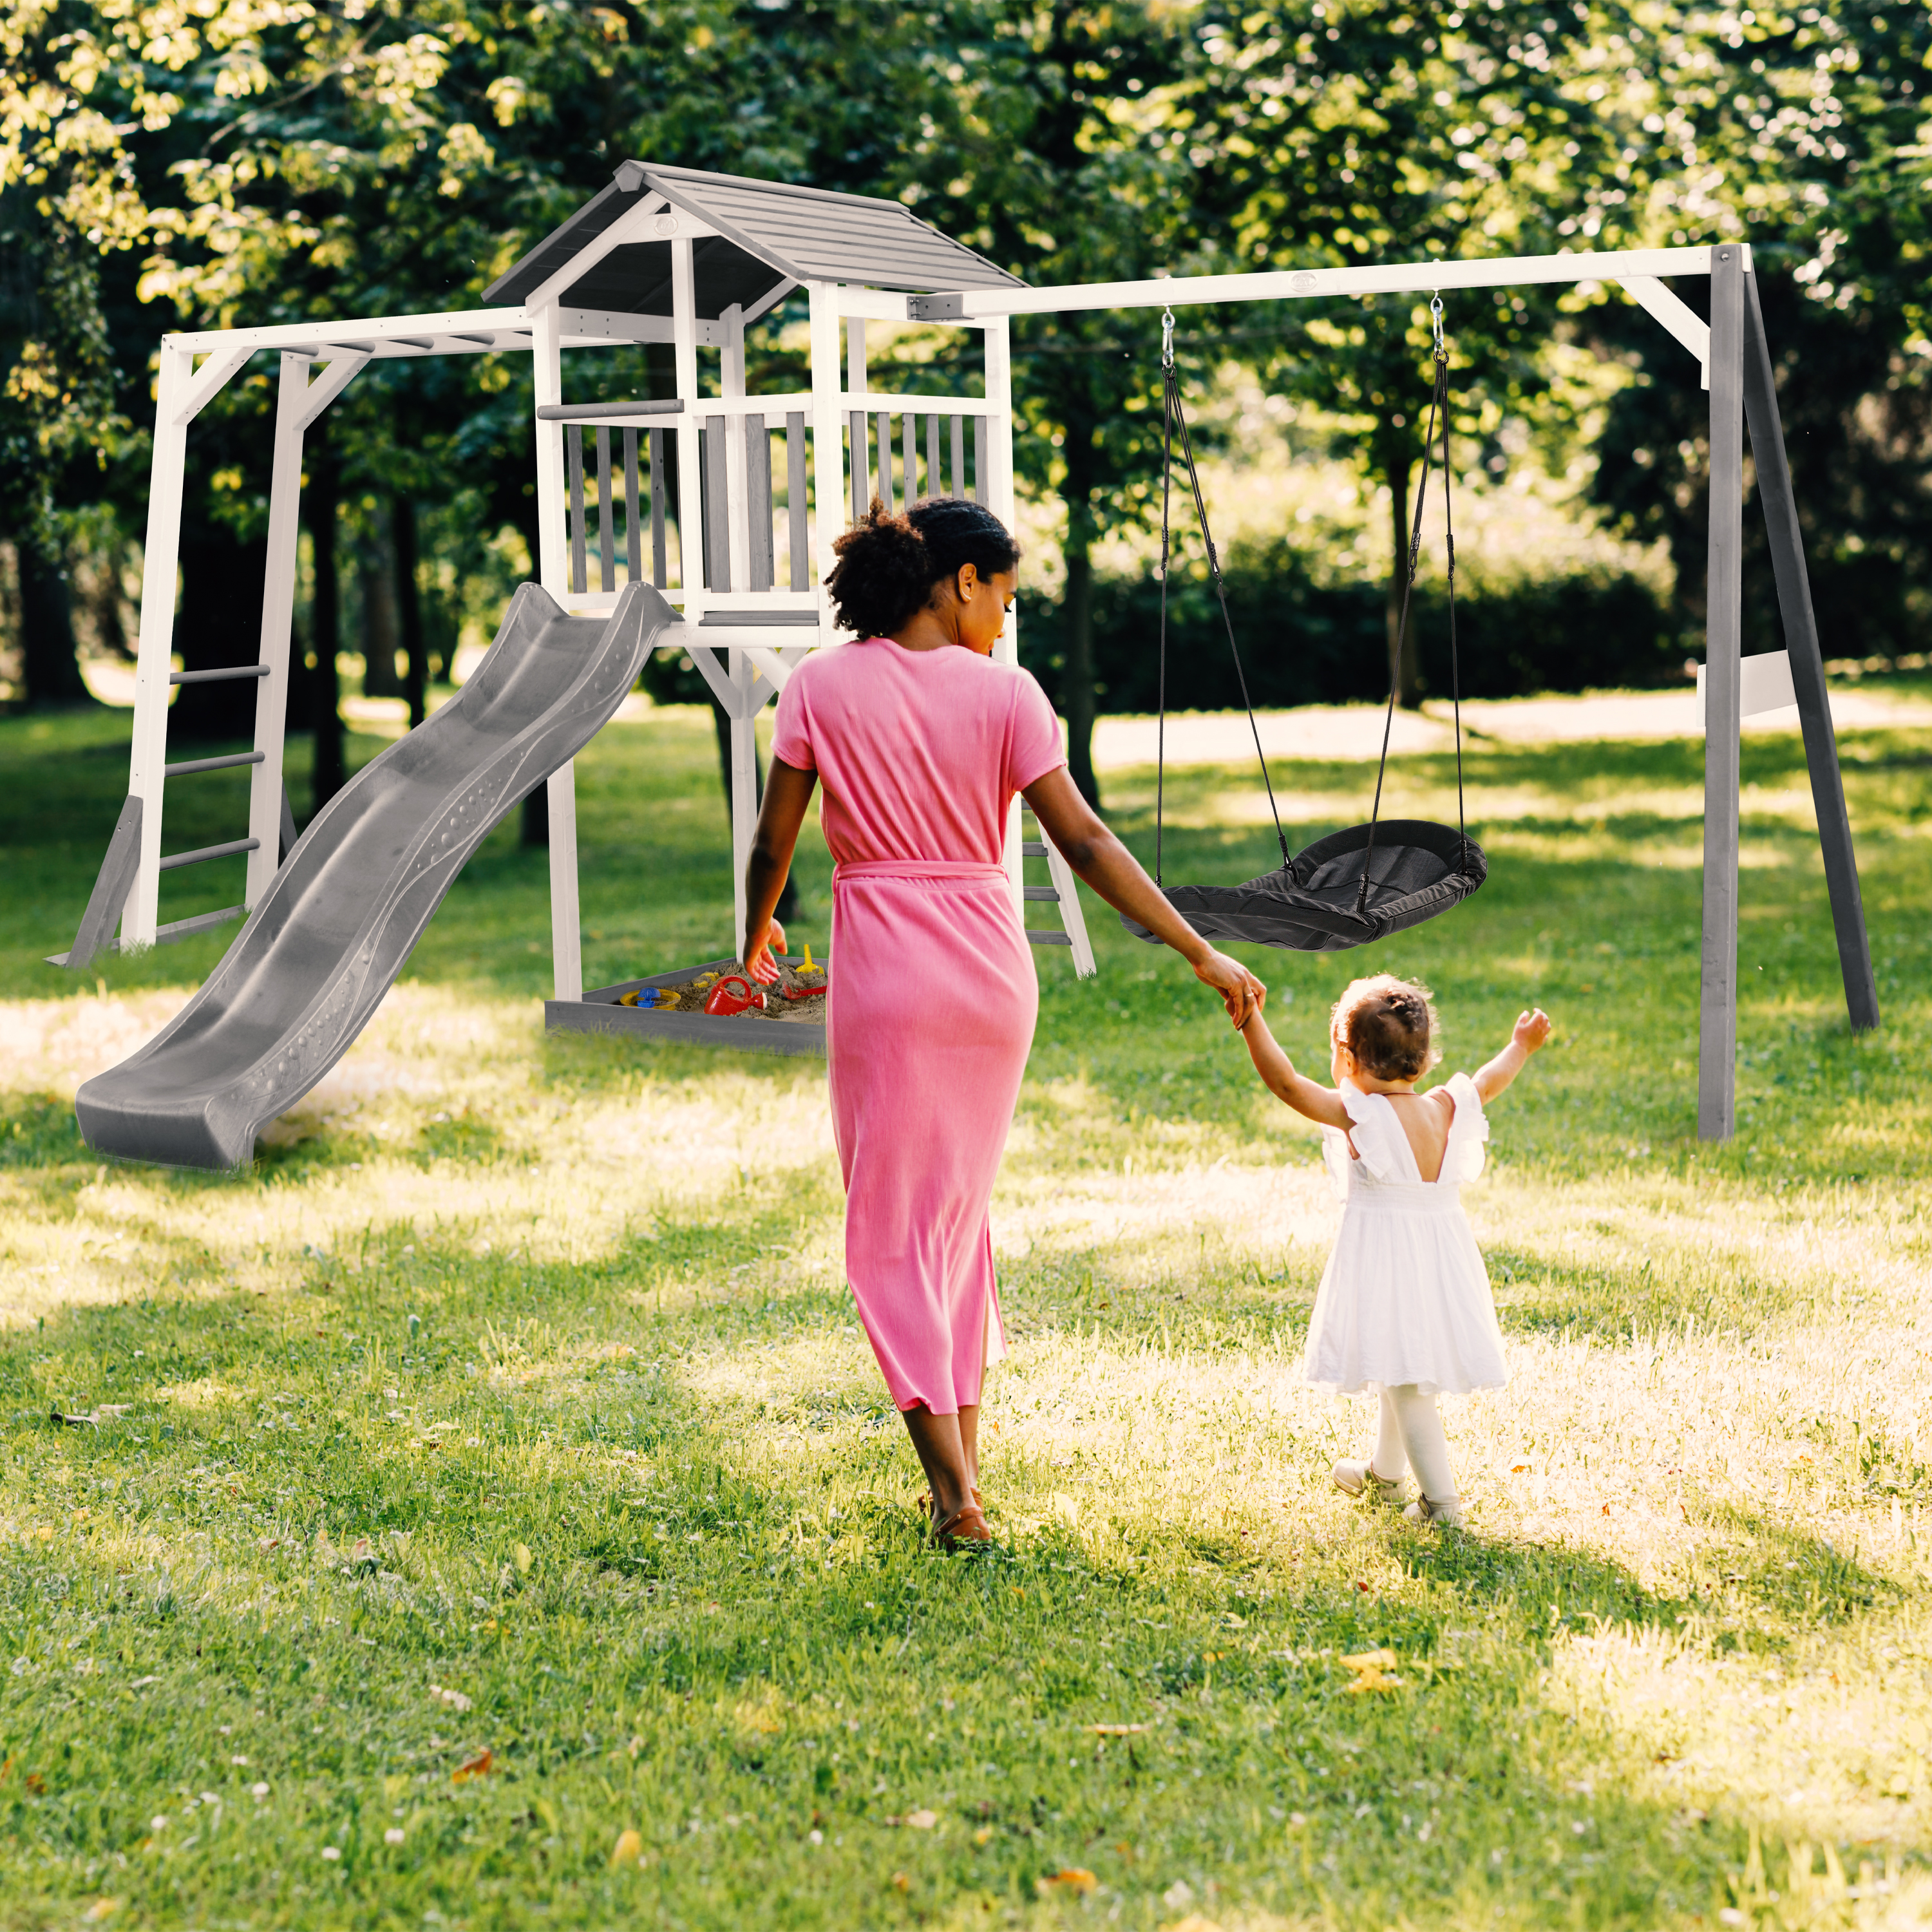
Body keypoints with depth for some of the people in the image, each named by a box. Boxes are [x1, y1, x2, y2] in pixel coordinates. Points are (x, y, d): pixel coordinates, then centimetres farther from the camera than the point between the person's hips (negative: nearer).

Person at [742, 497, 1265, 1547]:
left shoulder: (822, 685, -3)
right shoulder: (1004, 692, -4)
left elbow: (773, 842, 0)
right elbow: (1085, 844, -7)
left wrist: (755, 937, 21)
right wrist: (1202, 954, -3)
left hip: (884, 968, -2)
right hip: (991, 964, 2)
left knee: (892, 1229, 4)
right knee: (961, 1208, 19)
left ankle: (954, 1490, -4)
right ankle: (963, 1453, 24)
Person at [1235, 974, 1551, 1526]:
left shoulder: (1358, 1114, -17)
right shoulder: (1446, 1109, 1)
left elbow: (1285, 1082, -23)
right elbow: (1488, 1083, 20)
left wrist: (1250, 1019, -23)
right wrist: (1521, 1047, 38)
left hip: (1385, 1261, -7)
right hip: (1442, 1256, 7)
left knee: (1406, 1381, -3)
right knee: (1406, 1372, 24)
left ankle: (1441, 1499, -4)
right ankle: (1383, 1472, 43)